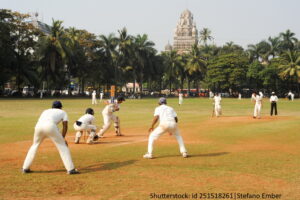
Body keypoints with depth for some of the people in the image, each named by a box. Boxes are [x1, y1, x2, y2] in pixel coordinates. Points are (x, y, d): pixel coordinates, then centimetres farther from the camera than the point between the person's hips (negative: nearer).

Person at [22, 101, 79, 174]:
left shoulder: (46, 111, 39)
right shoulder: (62, 112, 29)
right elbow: (65, 126, 16)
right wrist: (62, 138, 19)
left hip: (38, 126, 4)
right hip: (50, 126, -4)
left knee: (35, 145, 26)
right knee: (62, 146, 7)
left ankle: (25, 168, 24)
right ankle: (70, 169, 2)